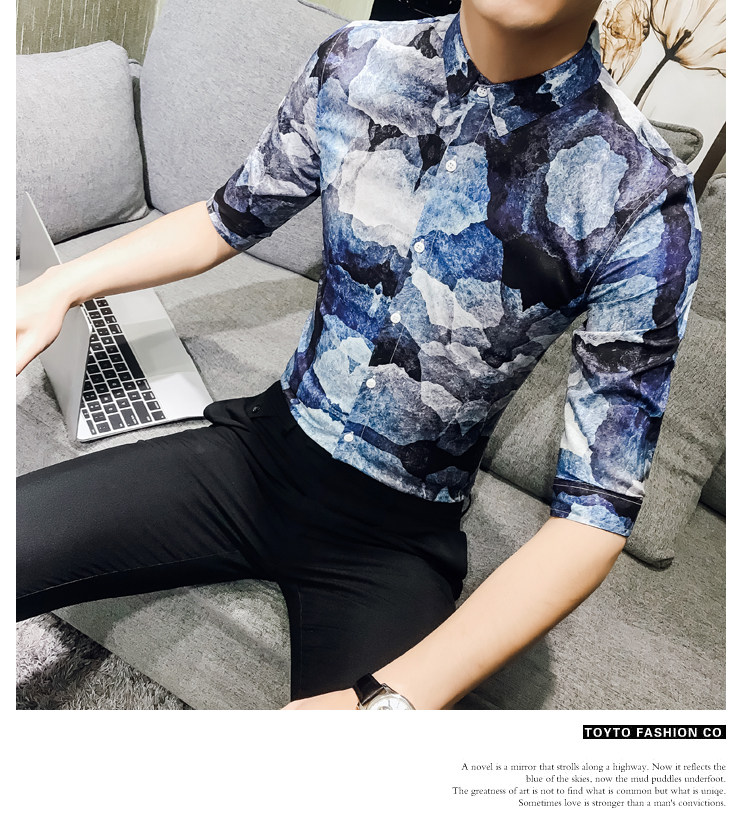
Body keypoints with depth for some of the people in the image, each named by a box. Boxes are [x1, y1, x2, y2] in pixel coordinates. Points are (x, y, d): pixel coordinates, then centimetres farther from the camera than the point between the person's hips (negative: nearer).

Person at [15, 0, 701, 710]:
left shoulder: (644, 208, -17)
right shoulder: (355, 64, -4)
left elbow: (596, 511, -17)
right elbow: (227, 222, 12)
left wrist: (392, 697, -26)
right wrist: (62, 284, 1)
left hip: (395, 539, -2)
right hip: (262, 447, 4)